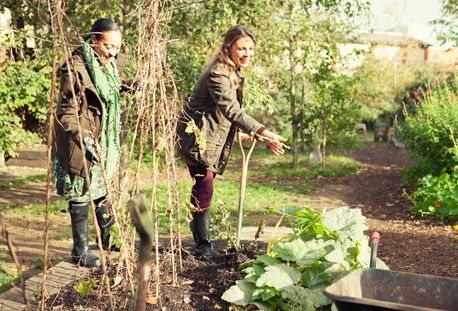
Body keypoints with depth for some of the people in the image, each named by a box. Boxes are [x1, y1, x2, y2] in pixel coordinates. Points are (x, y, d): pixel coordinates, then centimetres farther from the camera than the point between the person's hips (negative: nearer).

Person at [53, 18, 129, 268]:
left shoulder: (111, 64, 6)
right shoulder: (76, 67, -18)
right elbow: (66, 112, -19)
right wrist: (83, 138, -30)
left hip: (105, 141, 8)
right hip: (81, 142, -8)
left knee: (103, 190, 19)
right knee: (81, 195, 3)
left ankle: (108, 239, 35)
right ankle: (80, 252, 17)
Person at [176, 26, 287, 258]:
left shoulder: (235, 74, 12)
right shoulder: (217, 74, -20)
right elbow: (232, 110, -32)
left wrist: (241, 133, 23)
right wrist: (262, 132, -40)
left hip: (212, 139, 9)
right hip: (196, 136, -9)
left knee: (203, 189, 13)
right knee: (204, 189, -11)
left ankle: (200, 240, 24)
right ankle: (203, 246, -2)